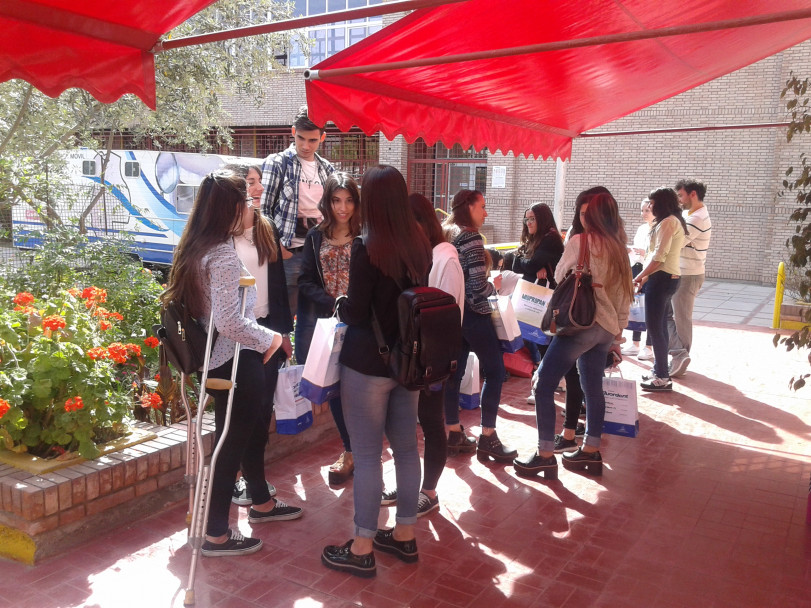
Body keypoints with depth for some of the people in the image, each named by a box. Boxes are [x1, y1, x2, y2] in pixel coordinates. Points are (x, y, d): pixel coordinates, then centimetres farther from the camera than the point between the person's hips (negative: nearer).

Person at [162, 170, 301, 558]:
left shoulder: (193, 248, 6)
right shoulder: (223, 255, -22)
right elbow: (229, 322, -30)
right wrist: (270, 338, -15)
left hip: (219, 358, 10)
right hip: (234, 362, -10)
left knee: (252, 429, 24)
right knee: (233, 442, 4)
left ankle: (261, 503, 43)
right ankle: (216, 535, 18)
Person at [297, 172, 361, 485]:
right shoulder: (315, 237, 7)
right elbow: (305, 283, 2)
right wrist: (334, 303, -13)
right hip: (324, 320, 3)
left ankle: (351, 452, 16)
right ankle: (352, 450, 26)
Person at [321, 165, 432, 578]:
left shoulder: (367, 248, -17)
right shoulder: (419, 244, 4)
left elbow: (356, 314, -15)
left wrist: (339, 304, 4)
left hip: (368, 364, -7)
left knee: (367, 455, 3)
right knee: (406, 447, 14)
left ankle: (362, 549, 15)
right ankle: (405, 535, 29)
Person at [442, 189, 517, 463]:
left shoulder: (445, 236, 10)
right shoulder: (471, 238, -15)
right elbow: (479, 287, -20)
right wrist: (495, 286, -1)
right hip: (473, 315, -8)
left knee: (454, 372, 11)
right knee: (495, 372, 3)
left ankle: (454, 435, 19)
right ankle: (487, 438, 6)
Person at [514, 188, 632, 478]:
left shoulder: (580, 241, -10)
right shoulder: (619, 248, 10)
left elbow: (560, 277, 1)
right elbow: (625, 297, 13)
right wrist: (617, 335, 19)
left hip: (580, 324, -8)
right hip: (606, 328, 8)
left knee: (544, 386, -1)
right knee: (593, 388, 16)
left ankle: (545, 456, 1)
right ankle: (590, 451, 24)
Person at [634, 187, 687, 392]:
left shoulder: (668, 222, -13)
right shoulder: (674, 221, 18)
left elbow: (659, 256, -20)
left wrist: (639, 277, -14)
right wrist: (647, 276, 14)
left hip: (661, 279, -10)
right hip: (668, 277, 10)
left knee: (654, 327, -7)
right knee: (660, 326, 15)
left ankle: (662, 378, -4)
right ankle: (660, 371, 23)